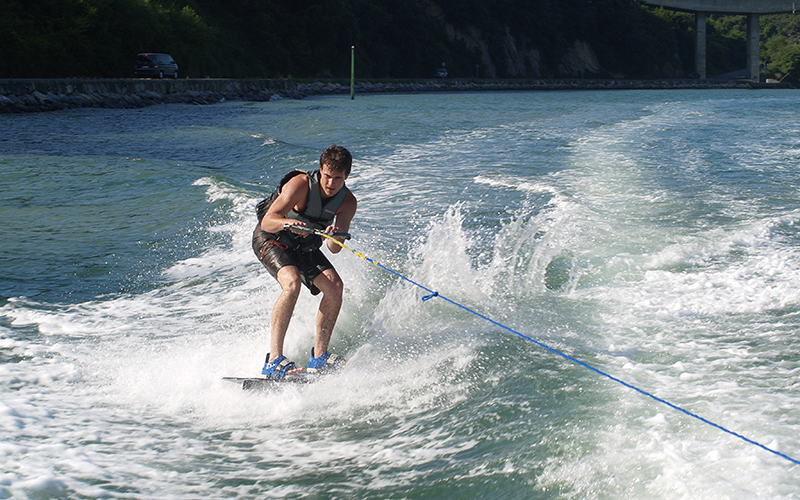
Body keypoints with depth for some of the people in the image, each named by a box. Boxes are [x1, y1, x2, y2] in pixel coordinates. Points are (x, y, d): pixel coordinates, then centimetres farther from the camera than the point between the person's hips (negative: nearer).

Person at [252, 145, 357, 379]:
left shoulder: (347, 202, -13)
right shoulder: (300, 185, -28)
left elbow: (334, 249, -20)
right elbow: (267, 222, -34)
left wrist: (335, 237, -43)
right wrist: (287, 223, -55)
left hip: (304, 245, 6)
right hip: (270, 238, -6)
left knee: (334, 286, -14)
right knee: (292, 282, -31)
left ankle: (319, 357, -5)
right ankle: (273, 360, -34)